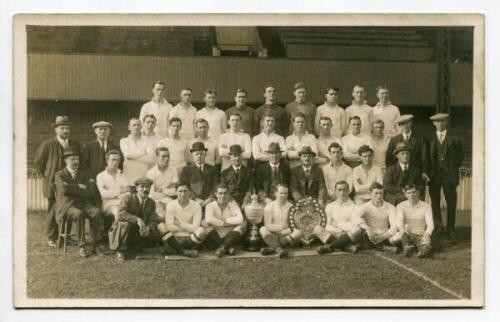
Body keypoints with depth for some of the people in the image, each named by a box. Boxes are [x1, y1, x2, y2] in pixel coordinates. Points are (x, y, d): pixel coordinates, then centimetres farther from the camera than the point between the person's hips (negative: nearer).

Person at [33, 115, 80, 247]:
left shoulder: (75, 145, 10)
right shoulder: (47, 145, -2)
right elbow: (38, 162, 5)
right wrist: (45, 176, 3)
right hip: (53, 183, -4)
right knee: (53, 211, -1)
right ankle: (51, 238, 8)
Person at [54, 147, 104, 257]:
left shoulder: (84, 175, 20)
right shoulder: (60, 175, 8)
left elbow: (91, 193, 4)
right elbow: (64, 189, -14)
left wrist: (73, 190, -4)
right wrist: (80, 187, -4)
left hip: (83, 204, 4)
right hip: (67, 206, -4)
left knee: (97, 212, -29)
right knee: (79, 214, -37)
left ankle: (96, 244, -26)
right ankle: (81, 247, -30)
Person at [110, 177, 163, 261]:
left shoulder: (151, 203, 2)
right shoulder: (128, 198, -14)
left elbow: (153, 220, -5)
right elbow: (121, 214, -29)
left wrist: (148, 228, -29)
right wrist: (137, 219, -41)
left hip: (140, 232, 5)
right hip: (122, 230, -5)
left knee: (157, 234, -14)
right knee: (127, 223, -35)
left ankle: (133, 249, 4)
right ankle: (121, 251, -19)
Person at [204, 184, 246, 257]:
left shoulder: (233, 204, 1)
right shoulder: (210, 205, -1)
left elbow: (240, 219, -20)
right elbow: (208, 219, -25)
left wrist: (225, 220, -12)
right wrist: (223, 223, -17)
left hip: (229, 238, 1)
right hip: (215, 238, -1)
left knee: (242, 225, -22)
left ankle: (222, 247, -37)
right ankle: (228, 248, -33)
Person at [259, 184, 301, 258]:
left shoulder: (291, 207, 2)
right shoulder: (269, 207, 1)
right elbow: (268, 226, -9)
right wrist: (282, 227, -19)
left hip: (287, 237, 0)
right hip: (273, 237, 0)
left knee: (298, 232, -27)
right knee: (262, 229, -25)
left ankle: (271, 248, -36)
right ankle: (279, 249, -47)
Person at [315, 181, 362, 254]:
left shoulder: (353, 206, 5)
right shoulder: (330, 206, 15)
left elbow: (355, 226, -4)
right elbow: (328, 226, 7)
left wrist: (340, 225, -5)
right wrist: (336, 230, -12)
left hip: (349, 236, -3)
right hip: (333, 235, 3)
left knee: (358, 230, -34)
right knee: (317, 228, -22)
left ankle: (329, 246, -41)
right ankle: (347, 246, -36)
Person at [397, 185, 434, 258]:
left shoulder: (426, 206, 8)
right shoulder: (401, 206, 8)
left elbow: (430, 223, -5)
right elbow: (399, 220, -12)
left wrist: (427, 233, -29)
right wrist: (401, 227, -37)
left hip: (420, 235, 0)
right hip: (406, 235, 0)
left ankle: (424, 248, -65)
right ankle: (407, 246, -57)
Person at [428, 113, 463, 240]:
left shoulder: (454, 139, 7)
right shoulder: (430, 139, 8)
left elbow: (460, 155, 10)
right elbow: (427, 156, 10)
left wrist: (454, 168, 2)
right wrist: (429, 171, 1)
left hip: (449, 174, -1)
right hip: (434, 175, 1)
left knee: (451, 202, 0)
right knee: (435, 202, 1)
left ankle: (450, 230, 6)